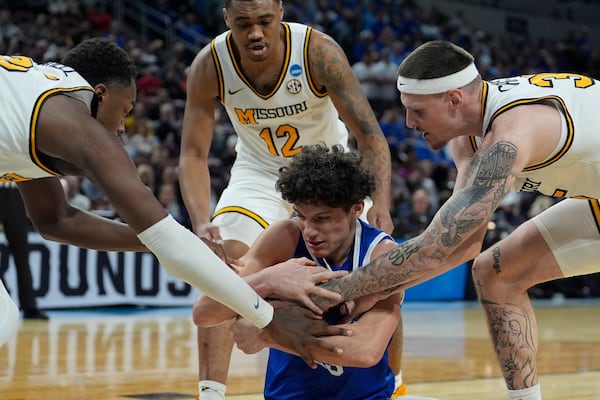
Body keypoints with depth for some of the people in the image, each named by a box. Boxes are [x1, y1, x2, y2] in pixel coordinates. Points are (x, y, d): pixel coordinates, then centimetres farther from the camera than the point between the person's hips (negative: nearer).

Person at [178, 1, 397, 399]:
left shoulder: (319, 51, -30)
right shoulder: (210, 65, -25)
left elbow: (369, 133, -28)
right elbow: (193, 153, -20)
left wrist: (381, 205, -43)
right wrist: (201, 222, -37)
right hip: (261, 170, 1)